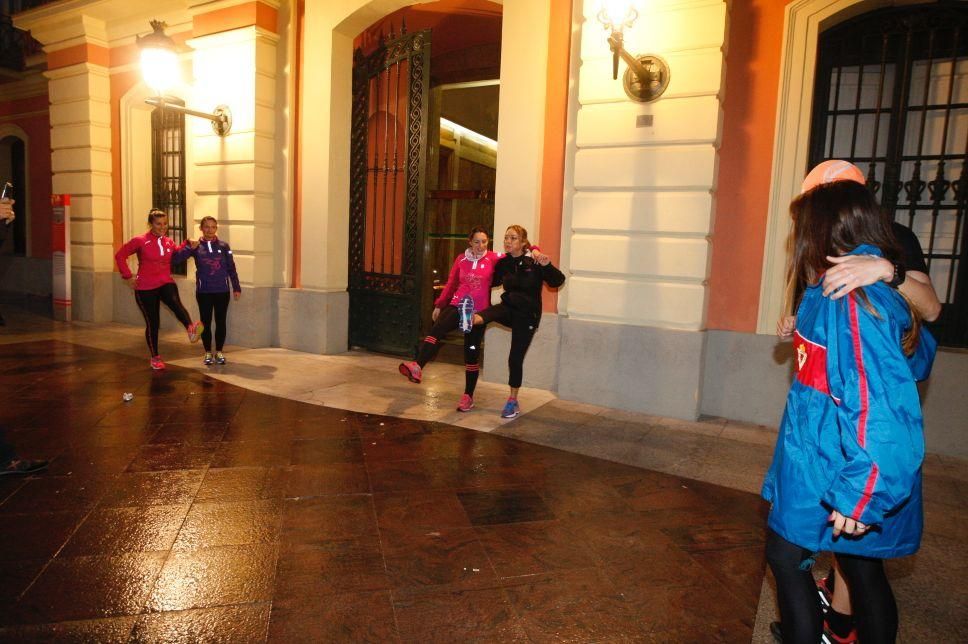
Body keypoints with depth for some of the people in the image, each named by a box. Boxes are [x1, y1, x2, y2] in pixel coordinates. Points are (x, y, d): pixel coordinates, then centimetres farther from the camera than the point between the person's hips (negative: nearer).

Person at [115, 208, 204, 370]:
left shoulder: (169, 242, 8)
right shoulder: (140, 241, -5)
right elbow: (120, 255, 0)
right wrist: (128, 276, -4)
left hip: (166, 283, 2)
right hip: (146, 288, -2)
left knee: (176, 303, -32)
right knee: (152, 323, 4)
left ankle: (191, 329, -58)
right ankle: (155, 358, 19)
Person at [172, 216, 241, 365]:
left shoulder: (223, 246, 2)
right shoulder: (196, 247, 0)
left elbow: (231, 268, 5)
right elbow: (175, 258, -9)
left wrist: (236, 288, 4)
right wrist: (189, 247, -21)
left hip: (222, 291, 1)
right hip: (203, 292, 0)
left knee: (220, 322, 6)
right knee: (206, 322, 7)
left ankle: (219, 352, 20)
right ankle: (208, 353, 19)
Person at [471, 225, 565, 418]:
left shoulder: (534, 262, -12)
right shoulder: (503, 263, 2)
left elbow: (558, 281, -16)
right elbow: (493, 281, 21)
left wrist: (547, 266, -32)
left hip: (527, 315, -4)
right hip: (509, 307, 4)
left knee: (516, 358, 0)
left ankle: (513, 402, 14)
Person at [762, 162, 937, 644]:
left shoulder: (852, 302, -24)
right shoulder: (880, 289, 5)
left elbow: (878, 406, -28)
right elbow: (917, 361, 20)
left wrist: (859, 495, -24)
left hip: (829, 474, -9)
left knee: (785, 555, 8)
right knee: (862, 568, 19)